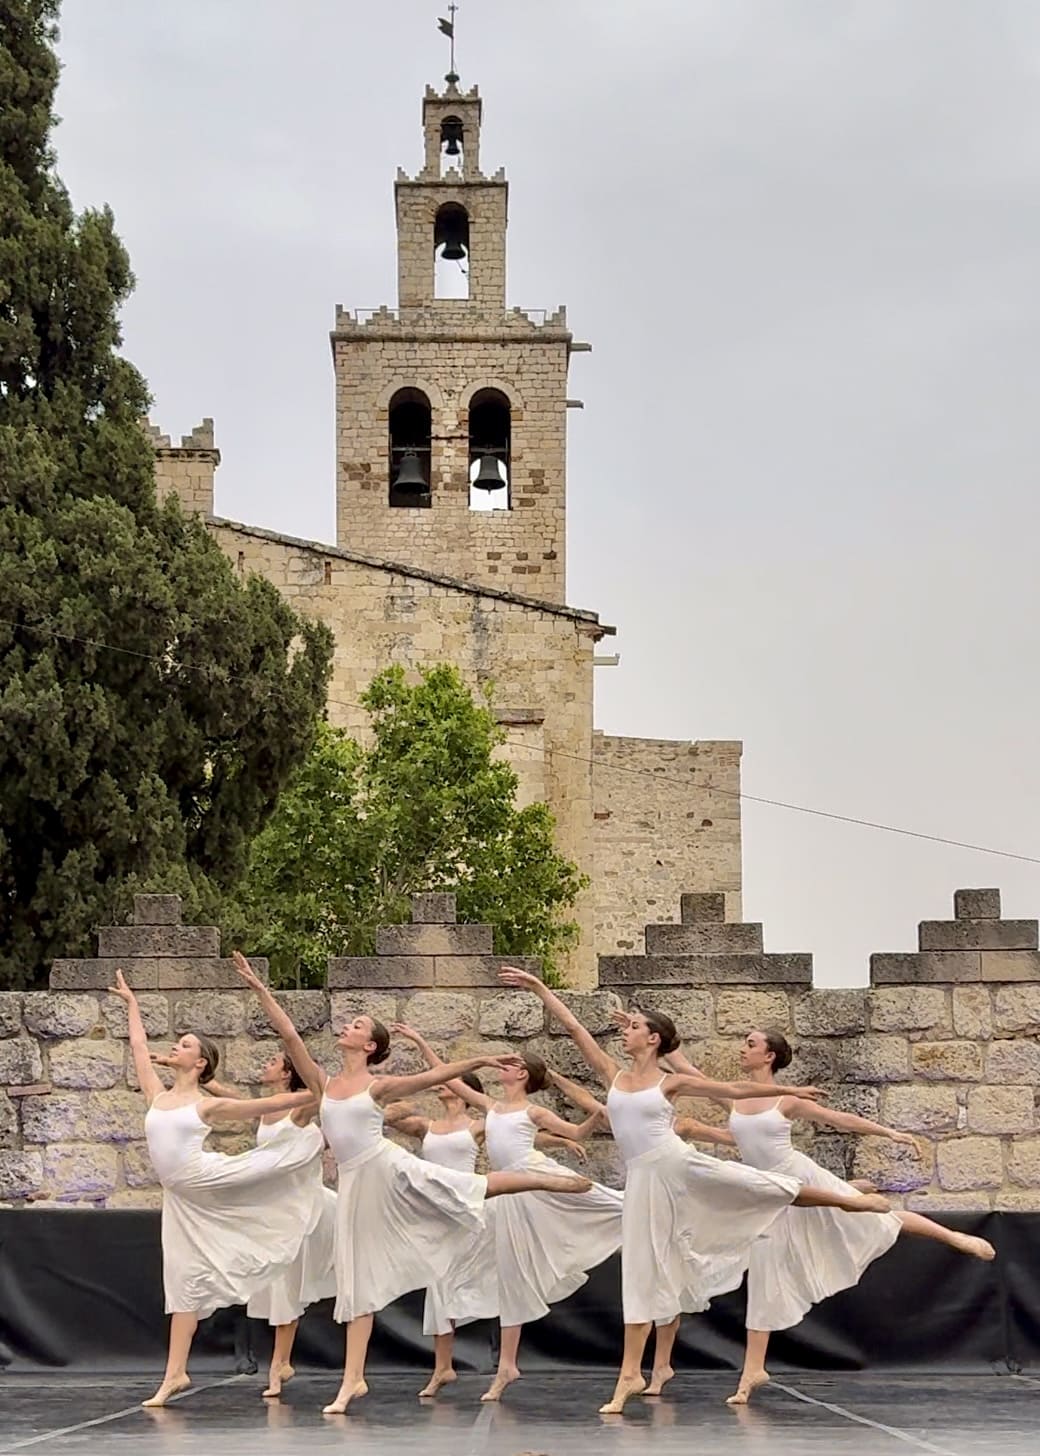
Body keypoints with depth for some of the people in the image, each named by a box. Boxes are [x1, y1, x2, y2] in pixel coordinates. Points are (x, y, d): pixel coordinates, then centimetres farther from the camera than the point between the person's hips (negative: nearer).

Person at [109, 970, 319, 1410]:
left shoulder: (208, 1105, 0)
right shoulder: (157, 1096, 12)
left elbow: (270, 1103, 2)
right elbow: (139, 1046, 20)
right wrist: (131, 1002, 29)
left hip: (211, 1179, -4)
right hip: (180, 1197, 4)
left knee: (281, 1155, -14)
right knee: (183, 1280, 3)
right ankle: (175, 1373, 4)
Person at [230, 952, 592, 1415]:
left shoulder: (378, 1086, 2)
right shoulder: (323, 1083, 11)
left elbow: (435, 1075, 1)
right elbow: (289, 1034, 8)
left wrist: (480, 1060, -5)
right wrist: (259, 988, 5)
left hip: (390, 1169, -3)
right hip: (355, 1183, 4)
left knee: (474, 1188, -3)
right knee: (358, 1280, 4)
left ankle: (549, 1181, 21)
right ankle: (353, 1378, 5)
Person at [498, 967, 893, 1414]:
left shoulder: (671, 1082, 4)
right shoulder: (613, 1076, 11)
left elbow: (735, 1089, 9)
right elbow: (573, 1026, 8)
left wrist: (791, 1091, 11)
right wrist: (538, 987, 5)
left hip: (680, 1164, -2)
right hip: (643, 1179, 2)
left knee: (763, 1188, -5)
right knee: (643, 1269, 1)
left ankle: (850, 1200, 15)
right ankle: (631, 1373, 2)